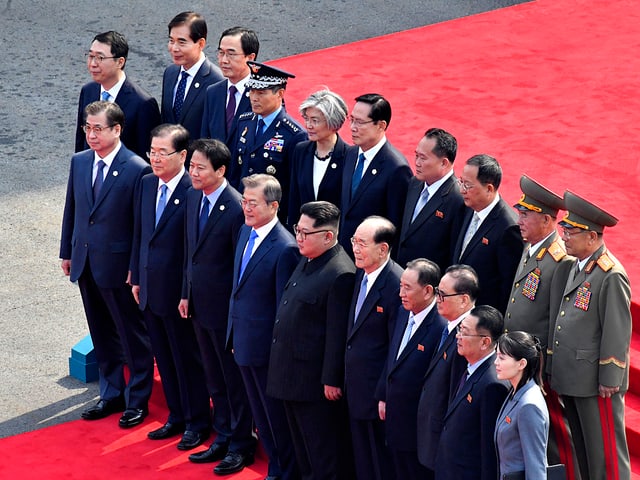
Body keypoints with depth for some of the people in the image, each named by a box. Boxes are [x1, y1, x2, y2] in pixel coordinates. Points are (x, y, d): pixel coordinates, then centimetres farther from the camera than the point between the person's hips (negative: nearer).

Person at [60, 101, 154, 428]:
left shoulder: (137, 169, -15)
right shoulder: (79, 162, 4)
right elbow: (71, 209, 13)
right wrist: (67, 252, 13)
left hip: (118, 266, -6)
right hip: (85, 263, 6)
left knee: (133, 336, 6)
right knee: (102, 335, 17)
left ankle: (137, 401, 18)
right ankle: (112, 395, 30)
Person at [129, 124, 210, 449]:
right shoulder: (146, 184, 5)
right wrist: (136, 278, 13)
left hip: (178, 291, -7)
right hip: (150, 289, 7)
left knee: (187, 358, 7)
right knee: (164, 357, 17)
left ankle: (197, 422, 21)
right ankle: (176, 416, 31)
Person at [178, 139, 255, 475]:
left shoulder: (236, 208, -22)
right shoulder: (193, 197, 3)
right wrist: (186, 293, 13)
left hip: (226, 308, -8)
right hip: (200, 305, 8)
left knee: (234, 378, 7)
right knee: (214, 378, 18)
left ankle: (241, 444, 21)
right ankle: (223, 438, 31)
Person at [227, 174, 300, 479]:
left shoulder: (285, 249, -24)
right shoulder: (246, 231, 3)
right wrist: (235, 335, 13)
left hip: (265, 345, -8)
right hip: (242, 340, 8)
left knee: (277, 416, 8)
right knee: (260, 412, 20)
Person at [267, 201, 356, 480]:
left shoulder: (340, 274, -22)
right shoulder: (307, 261, 8)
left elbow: (337, 332, -21)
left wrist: (331, 380, -19)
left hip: (314, 377, -10)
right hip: (292, 373, 10)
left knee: (323, 452, 2)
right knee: (302, 448, 20)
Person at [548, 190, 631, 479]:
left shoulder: (611, 275, -16)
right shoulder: (574, 267, 11)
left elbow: (617, 331, -17)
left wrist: (609, 380, -16)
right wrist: (555, 365, 16)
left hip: (596, 381, -9)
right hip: (571, 378, 9)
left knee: (605, 453, -1)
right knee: (582, 451, 17)